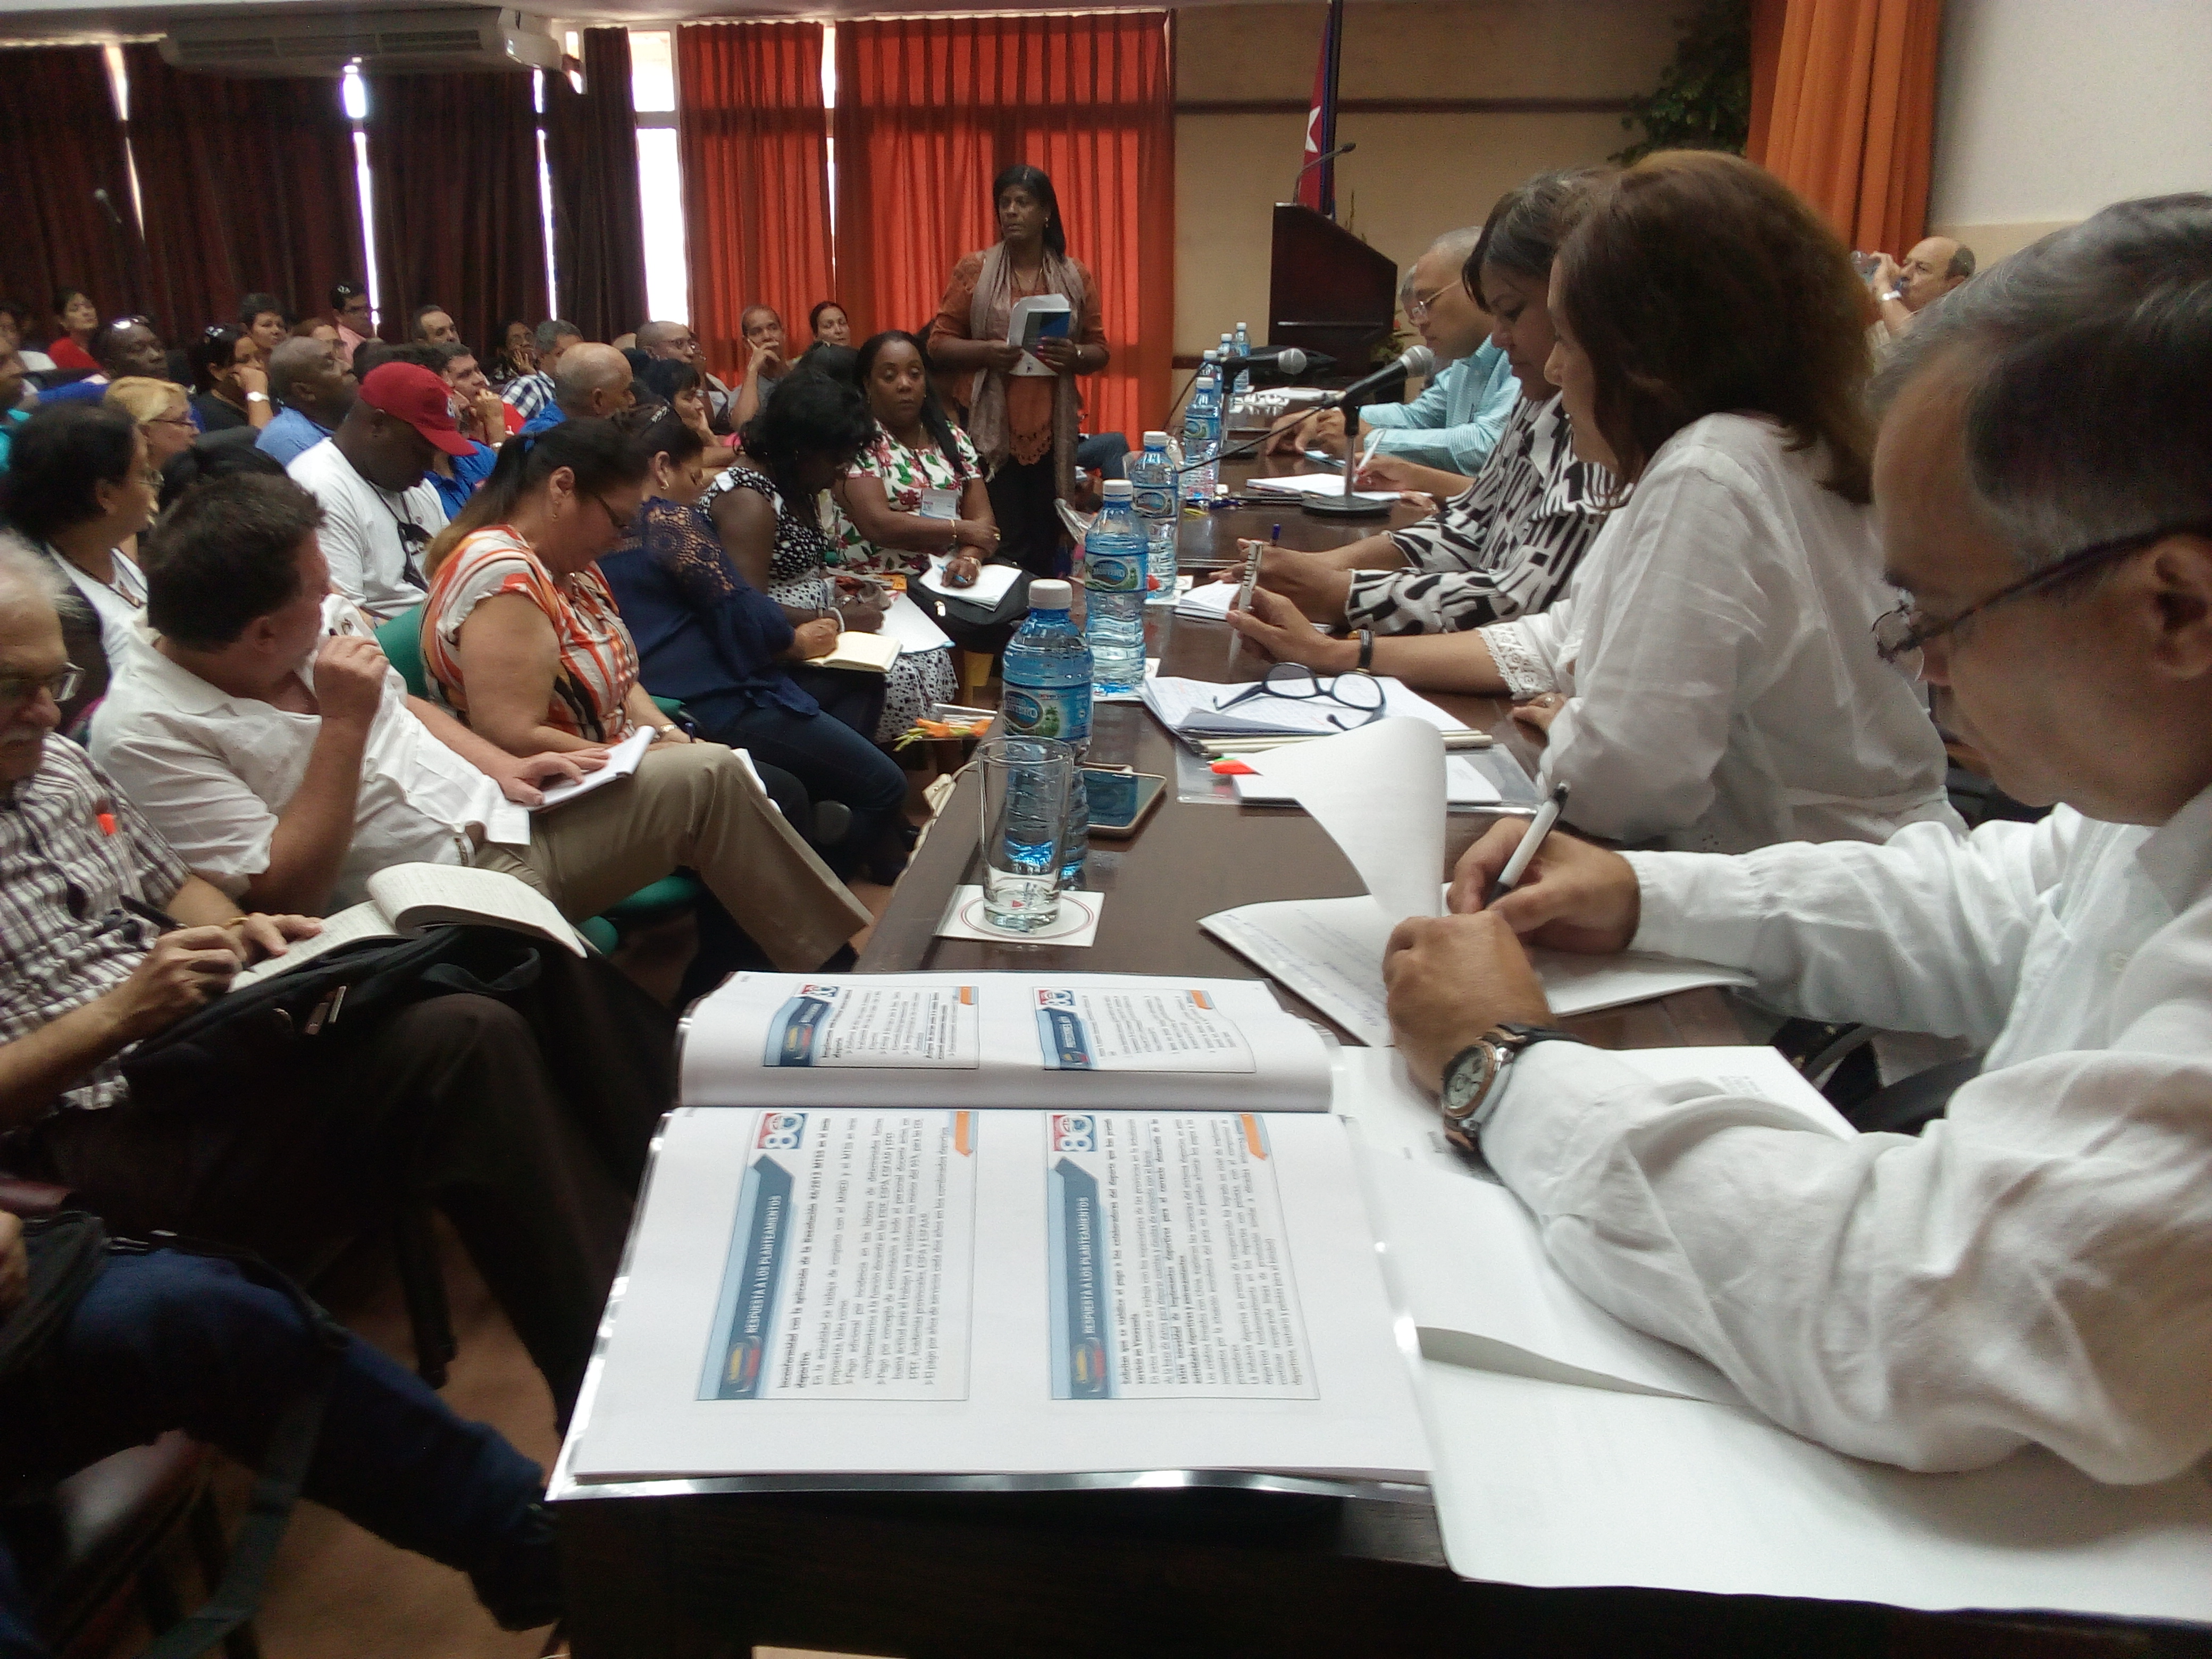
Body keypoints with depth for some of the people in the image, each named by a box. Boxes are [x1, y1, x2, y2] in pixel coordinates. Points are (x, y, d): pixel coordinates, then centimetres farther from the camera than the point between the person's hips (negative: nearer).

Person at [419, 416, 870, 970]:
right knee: (709, 776, -25)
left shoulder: (569, 567, 11)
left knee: (777, 792, -4)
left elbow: (617, 680, 19)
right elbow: (514, 741, -26)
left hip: (589, 789, 10)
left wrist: (666, 734, -1)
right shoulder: (503, 578, -20)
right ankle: (831, 967, -16)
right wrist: (640, 756, -15)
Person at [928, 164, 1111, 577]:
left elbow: (1100, 350, 11)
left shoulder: (1076, 276, 8)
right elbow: (939, 343, 2)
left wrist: (1074, 356, -12)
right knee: (1002, 543, -7)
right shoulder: (974, 270, 2)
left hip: (1051, 428, 2)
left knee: (1045, 541, 2)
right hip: (989, 426, -2)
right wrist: (985, 351, -17)